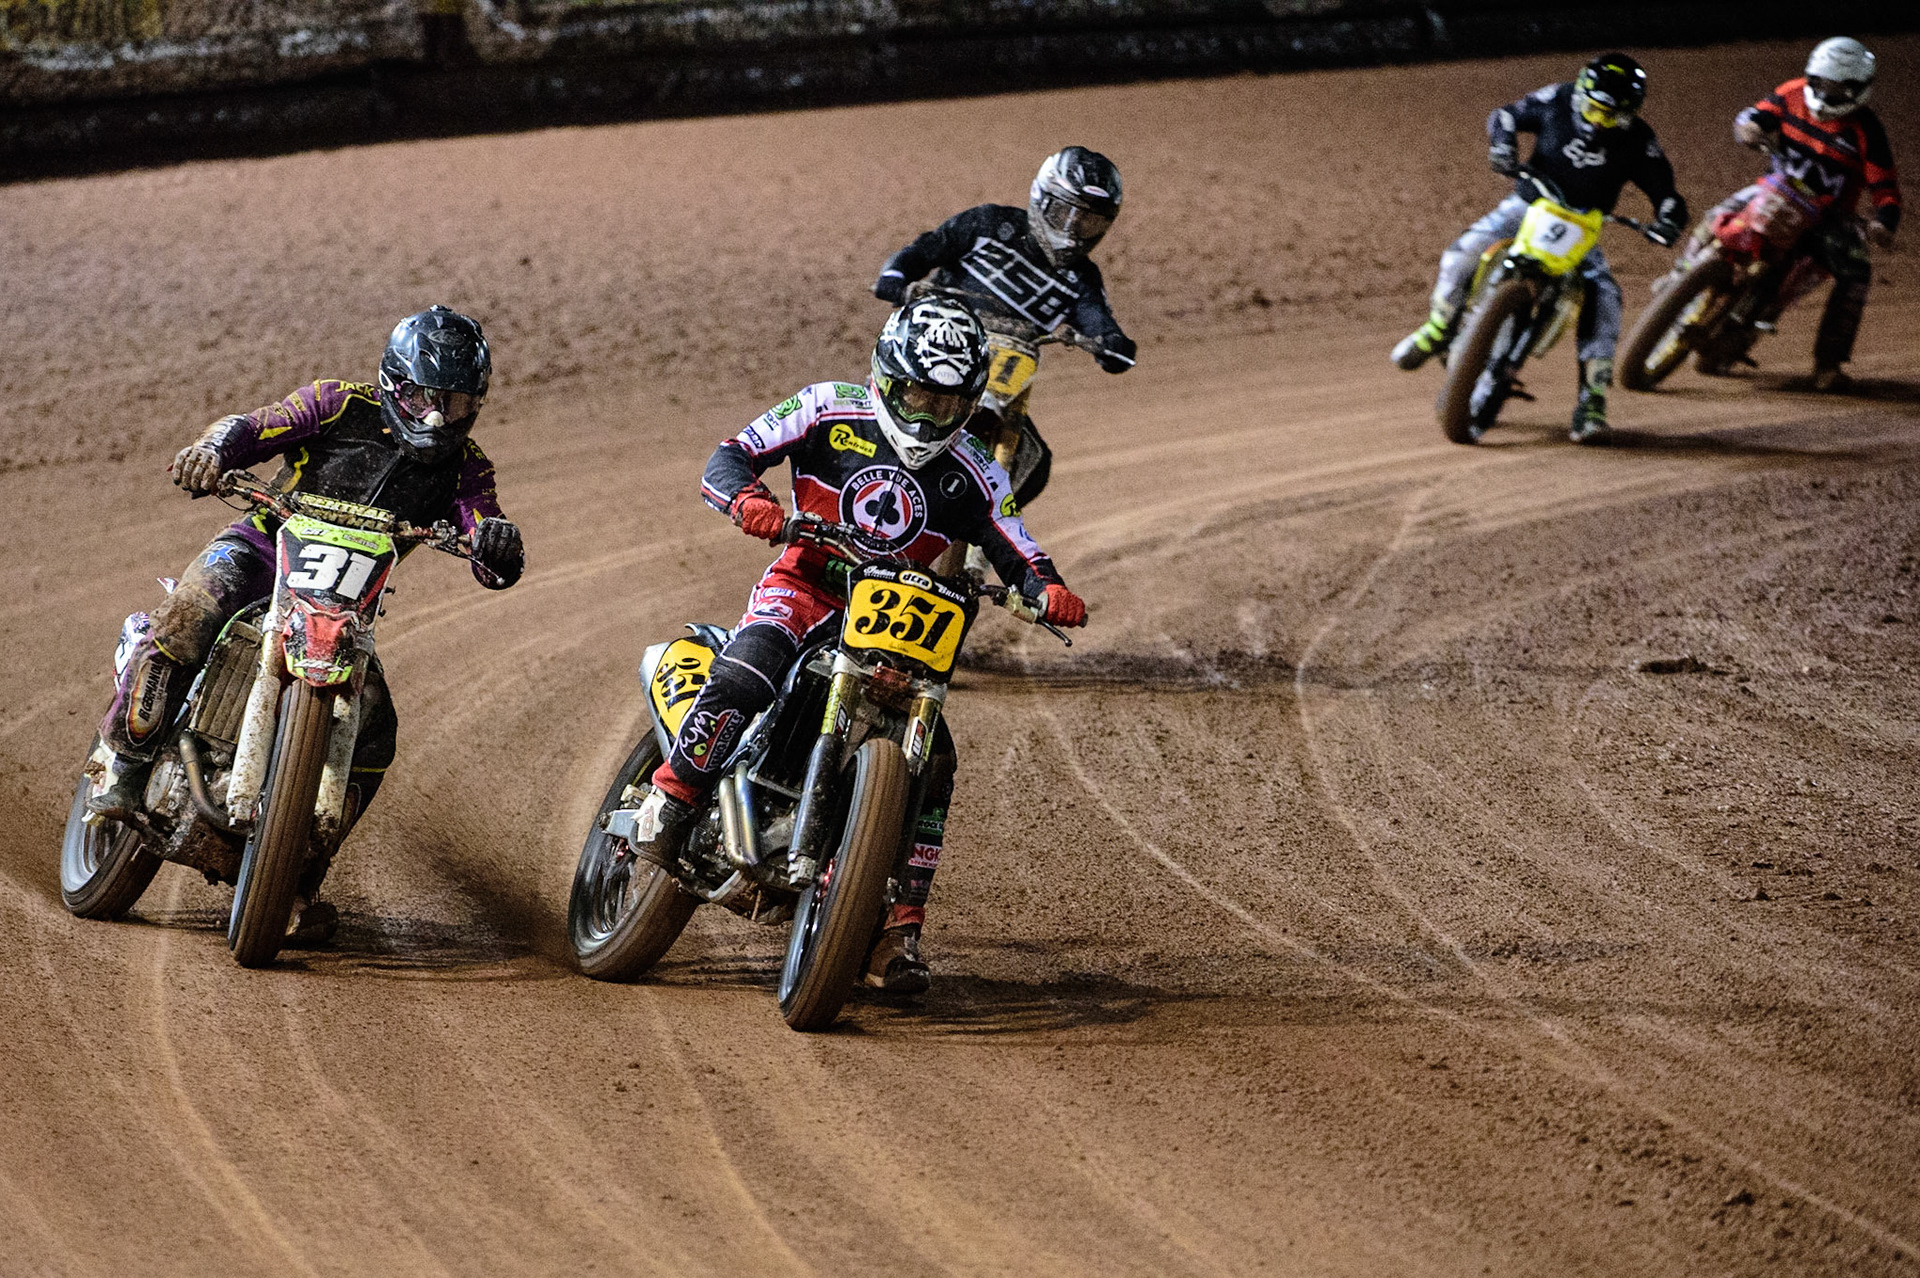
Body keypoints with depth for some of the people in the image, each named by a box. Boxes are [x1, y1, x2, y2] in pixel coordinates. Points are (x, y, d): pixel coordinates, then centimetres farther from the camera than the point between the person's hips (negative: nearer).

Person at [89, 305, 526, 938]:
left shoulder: (465, 466, 1)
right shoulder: (342, 405, -6)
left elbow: (493, 569, -10)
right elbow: (253, 427, -11)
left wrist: (499, 543, -36)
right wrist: (213, 448, -36)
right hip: (260, 549, -3)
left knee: (375, 727, -13)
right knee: (188, 616, -35)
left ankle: (300, 877, 0)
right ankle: (124, 764, -21)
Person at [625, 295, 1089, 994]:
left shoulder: (971, 473, 2)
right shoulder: (831, 412, -5)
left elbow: (1016, 554, 2)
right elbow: (728, 458, -7)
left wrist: (1048, 590, -22)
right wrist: (746, 497, -32)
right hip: (805, 587, -3)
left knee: (933, 762, -11)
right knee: (741, 679, -34)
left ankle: (895, 934, -4)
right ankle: (663, 811, -18)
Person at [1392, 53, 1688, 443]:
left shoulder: (1637, 141, -12)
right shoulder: (1557, 102, -11)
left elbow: (1665, 193, -9)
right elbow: (1506, 115, 3)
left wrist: (1669, 220, -32)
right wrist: (1502, 143, -20)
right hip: (1529, 205, 0)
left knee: (1604, 298, -24)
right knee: (1462, 256, -22)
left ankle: (1593, 400, -22)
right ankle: (1437, 330, 7)